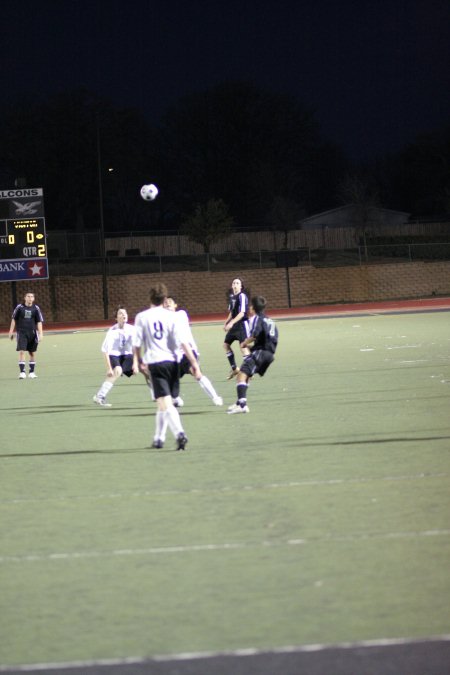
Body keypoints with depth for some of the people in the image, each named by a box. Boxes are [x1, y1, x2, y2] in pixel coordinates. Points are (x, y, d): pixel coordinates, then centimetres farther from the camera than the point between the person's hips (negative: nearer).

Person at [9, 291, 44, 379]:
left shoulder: (36, 308, 1)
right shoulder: (19, 307, 0)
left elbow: (39, 322, 1)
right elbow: (14, 319, 8)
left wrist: (40, 334, -7)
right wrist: (11, 331, 6)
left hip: (32, 334, 2)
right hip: (21, 333, -2)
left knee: (32, 353, 7)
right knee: (21, 352, -11)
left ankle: (31, 372, 18)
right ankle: (22, 372, -12)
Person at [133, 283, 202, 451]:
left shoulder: (142, 317, 0)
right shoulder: (171, 316, 0)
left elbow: (137, 344, 5)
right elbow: (183, 342, -6)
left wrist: (138, 361, 23)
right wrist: (194, 364, -4)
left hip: (154, 362, -2)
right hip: (171, 361, 2)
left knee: (165, 403, -10)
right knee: (164, 403, 18)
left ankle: (179, 433, -32)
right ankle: (159, 438, 29)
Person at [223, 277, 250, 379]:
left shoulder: (242, 296, -15)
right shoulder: (231, 296, 11)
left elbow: (242, 313, -22)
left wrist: (232, 322, -28)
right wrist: (226, 323, 14)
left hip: (242, 324, -9)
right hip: (234, 325, 9)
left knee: (243, 346, -13)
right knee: (226, 344, 11)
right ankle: (234, 368, 21)